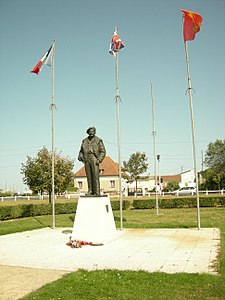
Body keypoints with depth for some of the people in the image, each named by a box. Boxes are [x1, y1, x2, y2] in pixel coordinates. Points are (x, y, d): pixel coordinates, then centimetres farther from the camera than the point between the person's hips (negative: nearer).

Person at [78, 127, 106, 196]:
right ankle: (90, 191, 10)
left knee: (95, 177, -7)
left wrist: (99, 160, -11)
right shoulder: (84, 141, 14)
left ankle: (97, 192, -4)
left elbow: (103, 151, 0)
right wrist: (80, 156, 1)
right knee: (89, 177, 5)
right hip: (87, 161, 4)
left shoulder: (98, 141, 3)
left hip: (94, 160, -4)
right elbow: (81, 151, 20)